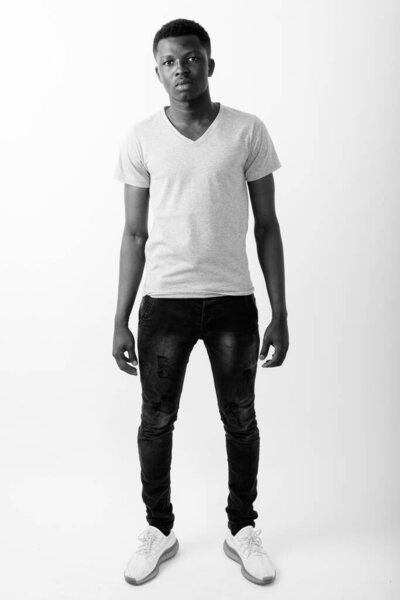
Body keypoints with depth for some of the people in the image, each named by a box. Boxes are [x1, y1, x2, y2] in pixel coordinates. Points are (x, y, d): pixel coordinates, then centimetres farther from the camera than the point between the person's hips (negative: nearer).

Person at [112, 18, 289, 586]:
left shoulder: (248, 130, -1)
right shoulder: (141, 138, 1)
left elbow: (266, 226, 2)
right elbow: (135, 234, 3)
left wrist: (280, 313, -1)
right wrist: (120, 322, 0)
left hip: (233, 301, 0)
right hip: (164, 302, 1)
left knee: (240, 420, 11)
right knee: (156, 421, 10)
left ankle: (242, 529, 32)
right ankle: (159, 529, 32)